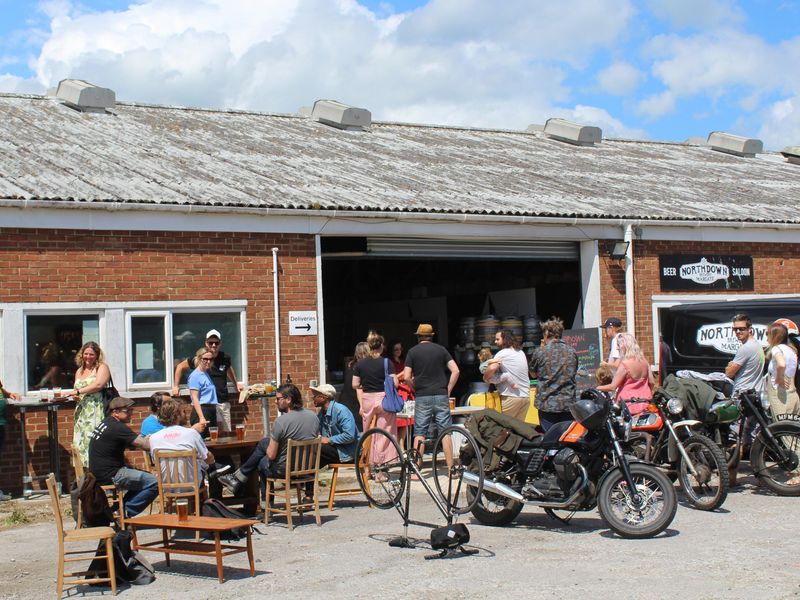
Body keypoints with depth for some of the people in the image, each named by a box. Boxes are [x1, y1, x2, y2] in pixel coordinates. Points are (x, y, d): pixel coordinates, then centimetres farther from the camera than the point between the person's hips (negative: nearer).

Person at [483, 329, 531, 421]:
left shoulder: (502, 353, -8)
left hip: (511, 396, -7)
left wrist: (485, 378, -6)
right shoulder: (521, 353, 17)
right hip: (526, 396, 7)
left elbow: (492, 368, -23)